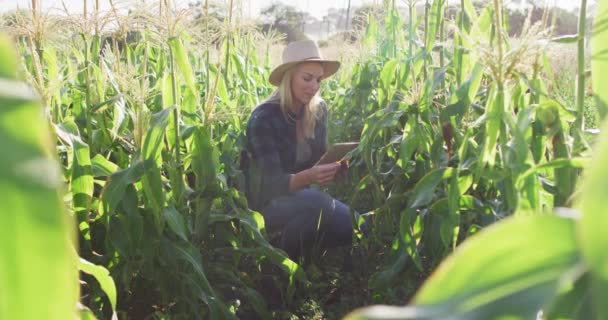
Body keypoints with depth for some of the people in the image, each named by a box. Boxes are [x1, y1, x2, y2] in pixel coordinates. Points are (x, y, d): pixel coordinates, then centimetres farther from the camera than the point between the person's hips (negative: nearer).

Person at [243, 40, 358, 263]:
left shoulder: (319, 110, -3)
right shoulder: (264, 118, -21)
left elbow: (319, 160, 2)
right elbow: (272, 183, -26)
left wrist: (334, 169, -22)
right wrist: (308, 177, -45)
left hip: (301, 197, 6)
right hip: (266, 204, -6)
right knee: (318, 203, -35)